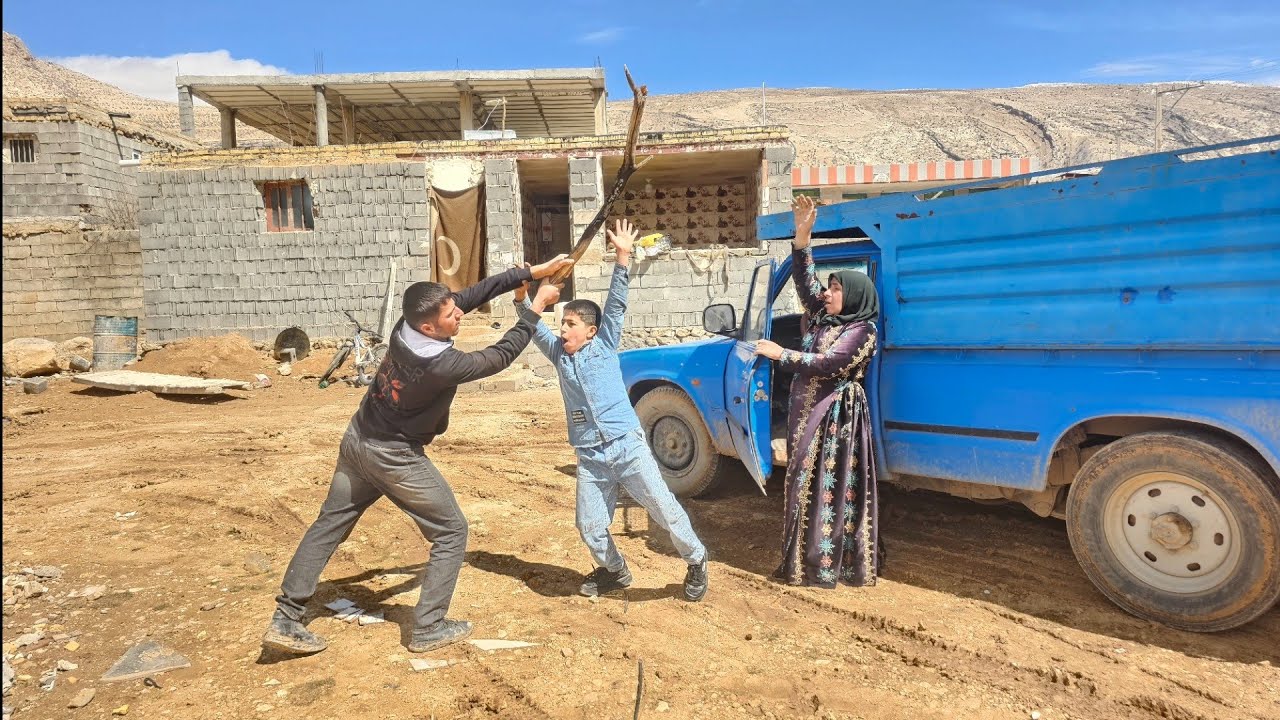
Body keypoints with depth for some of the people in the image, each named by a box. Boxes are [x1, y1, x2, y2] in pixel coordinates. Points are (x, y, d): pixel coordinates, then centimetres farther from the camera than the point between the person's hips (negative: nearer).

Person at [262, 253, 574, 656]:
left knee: (328, 526, 17)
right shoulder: (440, 365, -32)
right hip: (395, 458, -8)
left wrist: (531, 273, -9)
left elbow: (474, 293, -8)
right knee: (451, 532, 6)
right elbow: (500, 357, -18)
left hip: (357, 441, 8)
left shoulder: (407, 325, -13)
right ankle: (428, 628, 10)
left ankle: (285, 621, 21)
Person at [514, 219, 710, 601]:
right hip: (590, 457, 4)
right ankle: (615, 571, 33)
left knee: (664, 509, 0)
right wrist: (522, 295, -13)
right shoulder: (559, 354, 11)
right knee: (590, 527, 6)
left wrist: (622, 258, -15)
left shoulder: (605, 345, 2)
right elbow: (533, 325, 5)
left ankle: (696, 560, 23)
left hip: (628, 445, -4)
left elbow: (616, 304, -6)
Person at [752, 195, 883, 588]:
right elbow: (804, 278, 6)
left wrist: (781, 355, -17)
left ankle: (824, 566, 4)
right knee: (805, 487, 11)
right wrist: (802, 235, -4)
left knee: (833, 490, -2)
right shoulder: (821, 317, 12)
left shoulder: (862, 331, -9)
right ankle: (804, 560, 20)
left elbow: (827, 365, -19)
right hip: (806, 414, 8)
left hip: (836, 418, -8)